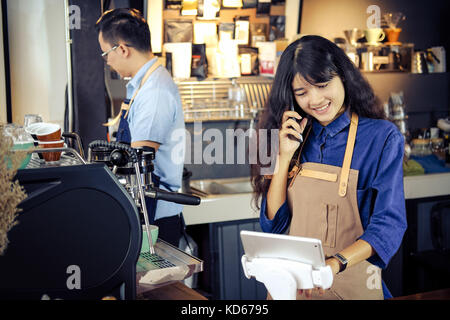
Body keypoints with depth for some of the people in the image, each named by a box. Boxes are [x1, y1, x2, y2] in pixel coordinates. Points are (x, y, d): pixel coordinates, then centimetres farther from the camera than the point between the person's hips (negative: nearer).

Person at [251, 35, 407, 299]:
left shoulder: (382, 137, -5)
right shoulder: (295, 137, 6)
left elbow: (389, 224, -13)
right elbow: (273, 224, 3)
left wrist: (334, 264, -28)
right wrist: (285, 156, -7)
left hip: (351, 284, -3)